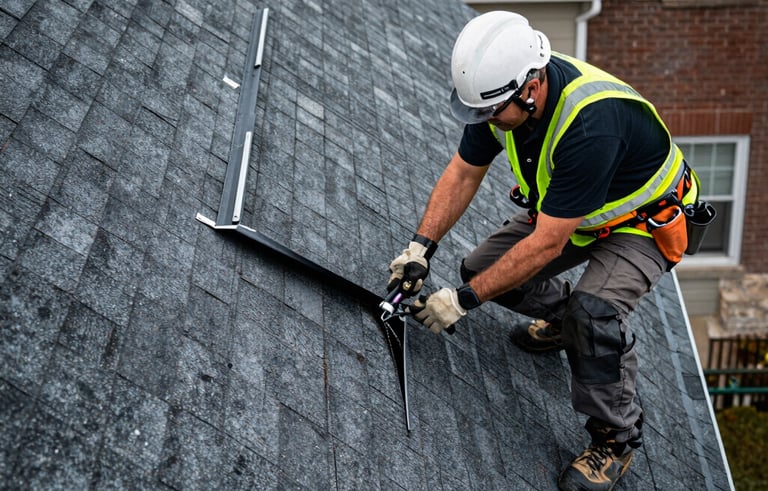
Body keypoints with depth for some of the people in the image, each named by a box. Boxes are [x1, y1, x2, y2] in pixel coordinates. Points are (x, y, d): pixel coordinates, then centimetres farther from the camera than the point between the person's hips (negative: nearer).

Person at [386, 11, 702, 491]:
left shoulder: (591, 124, -42)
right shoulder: (504, 86, -20)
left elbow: (547, 244, -36)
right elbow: (464, 171, -5)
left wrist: (465, 300, -30)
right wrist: (420, 247, -14)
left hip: (644, 221, -7)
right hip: (565, 207, 8)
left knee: (595, 312, -31)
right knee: (483, 268, -2)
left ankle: (617, 438, -6)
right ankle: (562, 316, 28)